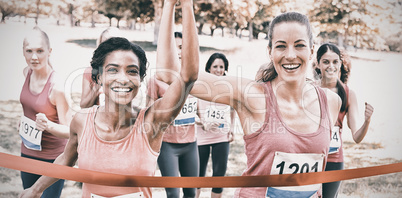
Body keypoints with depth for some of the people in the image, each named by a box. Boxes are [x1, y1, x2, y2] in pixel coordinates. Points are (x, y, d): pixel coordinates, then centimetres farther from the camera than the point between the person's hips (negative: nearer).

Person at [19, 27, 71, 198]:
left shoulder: (56, 86, -25)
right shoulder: (27, 72, -4)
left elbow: (69, 131, -22)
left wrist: (48, 125, -38)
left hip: (53, 158, -7)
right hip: (27, 152, 7)